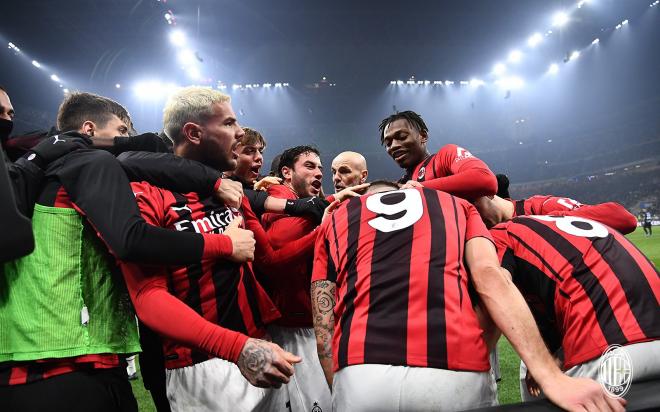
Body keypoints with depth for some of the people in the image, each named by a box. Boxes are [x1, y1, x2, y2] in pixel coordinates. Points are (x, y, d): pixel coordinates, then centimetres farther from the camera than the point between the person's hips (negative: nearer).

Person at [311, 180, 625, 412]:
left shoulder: (334, 220, 25)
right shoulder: (456, 205, 24)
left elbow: (324, 331, 14)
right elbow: (489, 278, 4)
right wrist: (554, 378, -4)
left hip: (361, 376, 1)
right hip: (455, 374, 0)